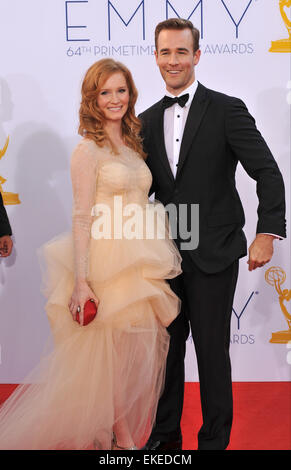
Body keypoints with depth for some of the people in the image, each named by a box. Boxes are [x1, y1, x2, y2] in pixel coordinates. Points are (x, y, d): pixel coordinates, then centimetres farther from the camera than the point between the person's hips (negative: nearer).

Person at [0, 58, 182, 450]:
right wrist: (81, 281, -18)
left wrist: (160, 260, 13)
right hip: (108, 263, -7)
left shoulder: (133, 145, 13)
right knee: (114, 350, 4)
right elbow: (82, 218, -12)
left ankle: (131, 430, 29)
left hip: (143, 262, 7)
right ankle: (121, 436, 23)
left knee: (141, 350, 11)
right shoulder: (88, 150, -8)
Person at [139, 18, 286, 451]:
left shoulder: (227, 110, -6)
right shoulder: (148, 120, 10)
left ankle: (215, 439, 23)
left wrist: (268, 233, -17)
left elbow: (268, 173, -9)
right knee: (167, 346, 15)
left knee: (212, 350, 4)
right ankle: (166, 434, 33)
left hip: (212, 254, -5)